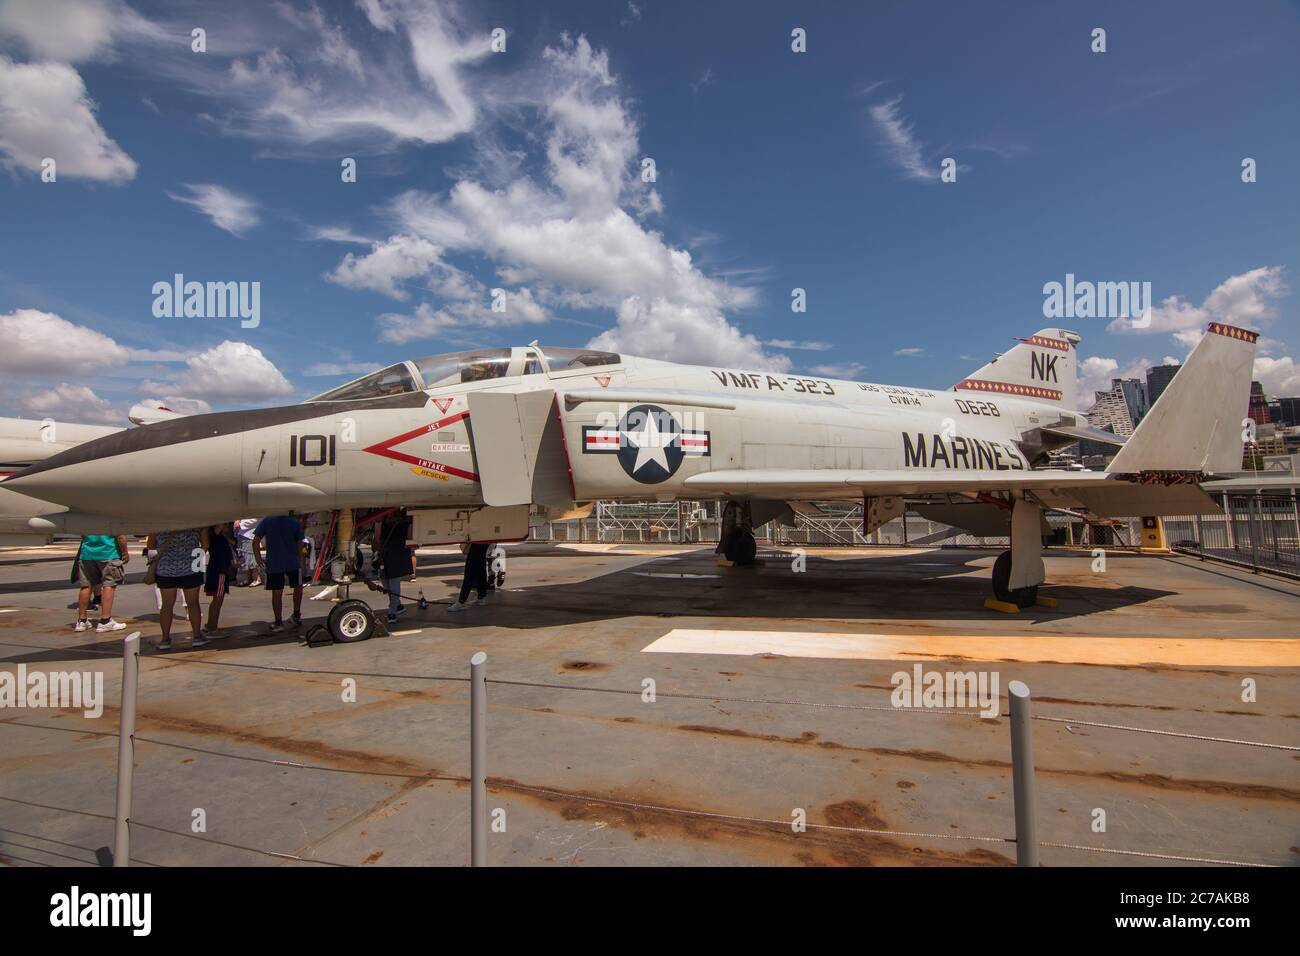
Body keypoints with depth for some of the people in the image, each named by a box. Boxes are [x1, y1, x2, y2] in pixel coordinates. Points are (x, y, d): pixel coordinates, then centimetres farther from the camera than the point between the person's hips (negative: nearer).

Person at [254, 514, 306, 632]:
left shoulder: (266, 521, -2)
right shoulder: (295, 523, -3)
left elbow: (255, 542, -6)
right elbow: (299, 544, -2)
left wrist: (258, 559, 5)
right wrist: (299, 559, 11)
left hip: (273, 564, 0)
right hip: (292, 562, 0)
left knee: (276, 593, 6)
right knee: (298, 586, 21)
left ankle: (278, 622, 11)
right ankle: (296, 615, 21)